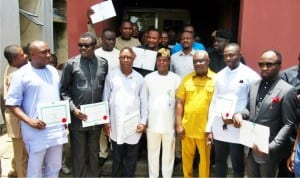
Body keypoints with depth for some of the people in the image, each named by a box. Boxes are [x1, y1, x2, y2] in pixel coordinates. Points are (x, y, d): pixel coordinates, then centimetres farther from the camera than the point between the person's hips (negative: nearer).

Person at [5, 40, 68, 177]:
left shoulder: (53, 70, 11)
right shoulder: (21, 74, -7)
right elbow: (11, 103, -9)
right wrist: (30, 121, -20)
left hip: (56, 129, 5)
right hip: (37, 131, -5)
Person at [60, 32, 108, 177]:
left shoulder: (103, 63, 3)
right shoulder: (71, 64, -6)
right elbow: (63, 90, -4)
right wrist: (73, 109, -14)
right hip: (77, 117, -3)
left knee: (94, 152, 18)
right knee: (78, 154, 10)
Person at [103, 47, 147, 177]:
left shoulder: (139, 78, 2)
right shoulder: (111, 76, 0)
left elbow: (144, 102, 4)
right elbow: (105, 99, 3)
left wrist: (143, 122, 0)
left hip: (134, 124, 0)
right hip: (116, 123, 0)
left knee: (132, 157, 11)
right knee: (117, 156, 14)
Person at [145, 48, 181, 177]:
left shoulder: (176, 79, -1)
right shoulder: (148, 78, 1)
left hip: (169, 124, 0)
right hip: (152, 123, 1)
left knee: (168, 153, 12)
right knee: (153, 153, 13)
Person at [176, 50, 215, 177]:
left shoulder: (215, 79, -3)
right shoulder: (187, 79, 3)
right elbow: (179, 103, 4)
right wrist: (179, 124, -1)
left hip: (205, 128, -2)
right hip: (187, 127, 2)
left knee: (205, 158, 13)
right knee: (186, 157, 16)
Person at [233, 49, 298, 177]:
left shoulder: (287, 91, -13)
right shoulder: (254, 85, 7)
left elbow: (289, 124, -13)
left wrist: (272, 147, -22)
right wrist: (239, 114, -8)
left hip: (268, 150, -5)